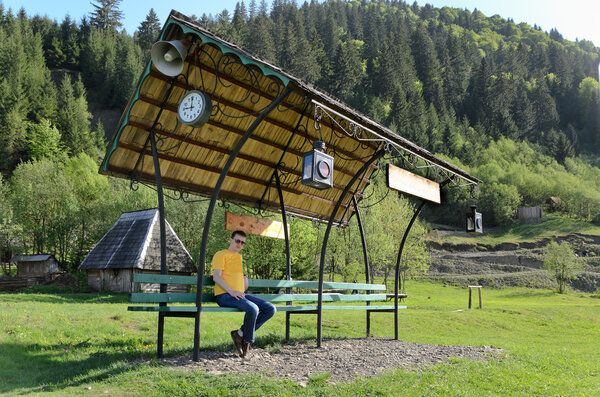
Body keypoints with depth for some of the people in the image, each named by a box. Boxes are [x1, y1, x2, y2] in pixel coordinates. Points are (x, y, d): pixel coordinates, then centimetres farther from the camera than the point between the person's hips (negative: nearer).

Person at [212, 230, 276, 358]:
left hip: (240, 295, 8)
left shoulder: (239, 257, 27)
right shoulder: (221, 254, 3)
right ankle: (247, 340, -8)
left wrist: (245, 277, 18)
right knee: (253, 309, -33)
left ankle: (241, 333, -6)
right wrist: (231, 291, -21)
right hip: (224, 295, -8)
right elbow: (216, 276, -9)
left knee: (271, 309, -8)